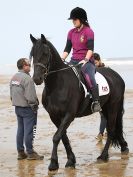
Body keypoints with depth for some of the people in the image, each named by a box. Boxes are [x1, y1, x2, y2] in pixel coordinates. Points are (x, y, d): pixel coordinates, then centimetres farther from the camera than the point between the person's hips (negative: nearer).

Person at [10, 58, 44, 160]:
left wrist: (16, 103, 18)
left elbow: (11, 95, 14)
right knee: (29, 130, -2)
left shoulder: (14, 78, 9)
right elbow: (30, 97, -22)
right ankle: (30, 152, 3)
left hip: (17, 108, 9)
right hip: (27, 109, -9)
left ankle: (20, 152, 18)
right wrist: (35, 106, -12)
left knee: (20, 130, 14)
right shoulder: (27, 79, -20)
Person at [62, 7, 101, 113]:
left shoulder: (89, 31, -4)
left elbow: (90, 49, -13)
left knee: (90, 78, -33)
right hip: (74, 61, 7)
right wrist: (61, 60, -4)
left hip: (87, 61, -7)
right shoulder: (71, 32, 13)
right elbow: (67, 49, 11)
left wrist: (85, 60, -27)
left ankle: (96, 102, -32)